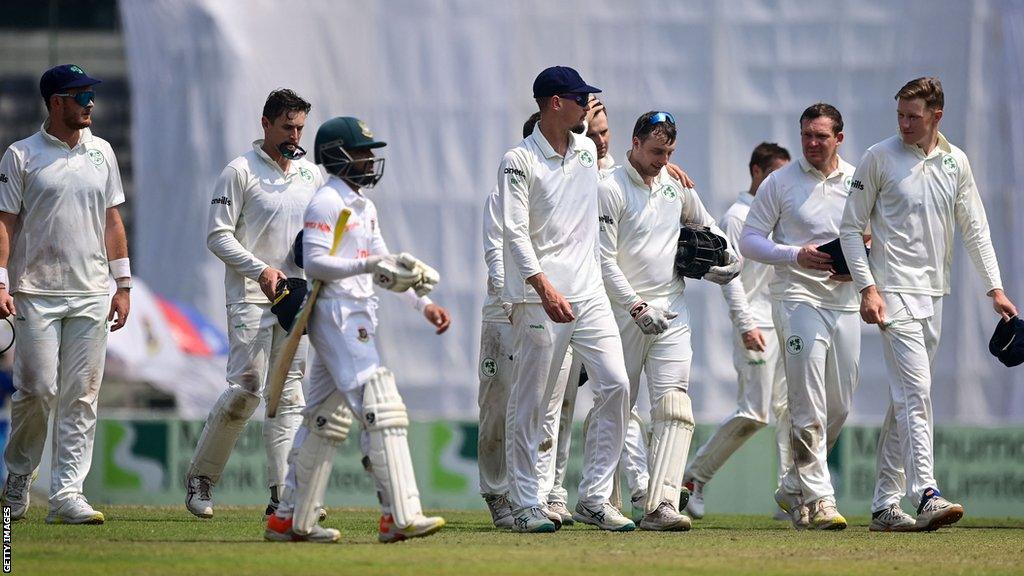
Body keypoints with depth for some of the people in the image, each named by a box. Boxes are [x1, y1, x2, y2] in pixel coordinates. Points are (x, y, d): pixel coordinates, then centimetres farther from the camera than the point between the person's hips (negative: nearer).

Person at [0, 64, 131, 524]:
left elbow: (111, 219, 16)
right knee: (37, 389, -6)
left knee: (81, 396, -2)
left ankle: (66, 494, -2)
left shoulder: (101, 153, 12)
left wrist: (122, 283, 11)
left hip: (91, 296, 4)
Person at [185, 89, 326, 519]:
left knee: (290, 394, -1)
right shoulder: (241, 171, -3)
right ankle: (200, 478, 2)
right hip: (250, 295, -6)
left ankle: (284, 495, -4)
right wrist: (260, 270, -18)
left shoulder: (312, 176, 14)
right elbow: (218, 236, -7)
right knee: (246, 388, -14)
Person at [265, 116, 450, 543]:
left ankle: (292, 520, 17)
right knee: (381, 406, -17)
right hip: (336, 312, -10)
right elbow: (314, 262, -17)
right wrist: (366, 266, -26)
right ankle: (400, 516, -23)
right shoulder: (327, 202, -10)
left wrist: (423, 304, 12)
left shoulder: (364, 205, 20)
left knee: (326, 419, 12)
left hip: (358, 316, 10)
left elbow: (386, 267, 21)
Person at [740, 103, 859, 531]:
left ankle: (794, 490, 25)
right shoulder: (780, 183, 1)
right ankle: (818, 499, -15)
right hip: (798, 298, -4)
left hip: (845, 301, 4)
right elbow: (749, 240, 1)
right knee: (809, 407, -13)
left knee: (839, 408, 9)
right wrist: (796, 255, -16)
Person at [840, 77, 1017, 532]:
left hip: (934, 294, 6)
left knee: (906, 398, 9)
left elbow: (974, 229, 13)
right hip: (894, 290, -6)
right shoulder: (879, 158, -5)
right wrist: (867, 288, -11)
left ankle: (885, 505, 13)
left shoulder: (955, 162, 9)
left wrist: (995, 289, 4)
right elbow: (851, 227, -2)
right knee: (915, 391, -17)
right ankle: (926, 495, -25)